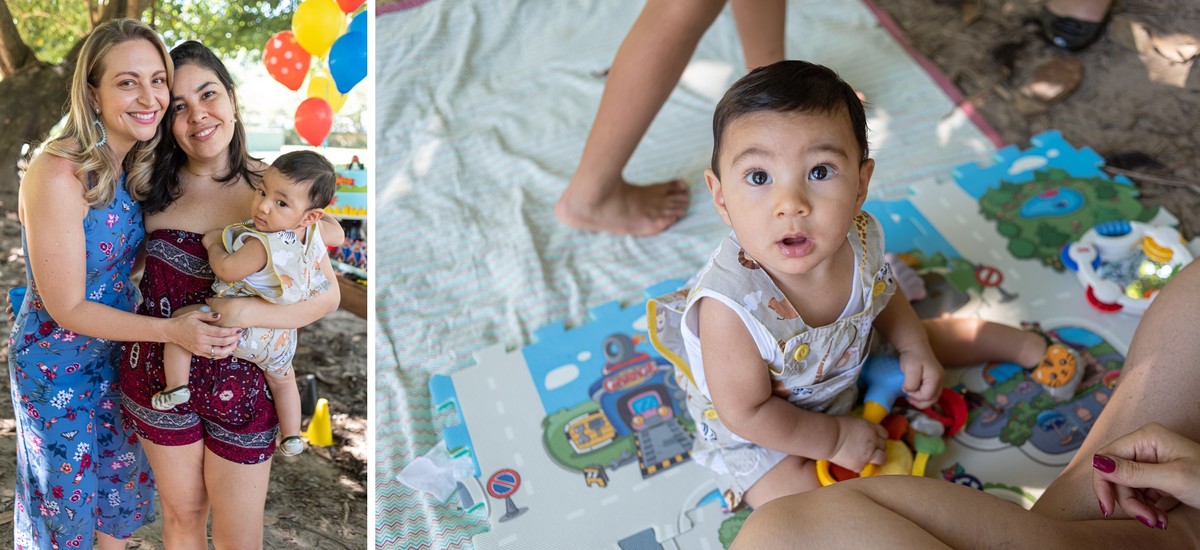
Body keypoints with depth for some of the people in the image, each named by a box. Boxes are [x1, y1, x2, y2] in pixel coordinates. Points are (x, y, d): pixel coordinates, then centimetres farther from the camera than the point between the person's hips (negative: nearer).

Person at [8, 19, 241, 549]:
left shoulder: (134, 166, -6)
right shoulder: (58, 176, -29)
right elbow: (68, 308, -23)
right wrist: (171, 329, -27)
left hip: (117, 348, 7)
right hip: (56, 364, -7)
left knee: (122, 472, 23)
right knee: (67, 490, 14)